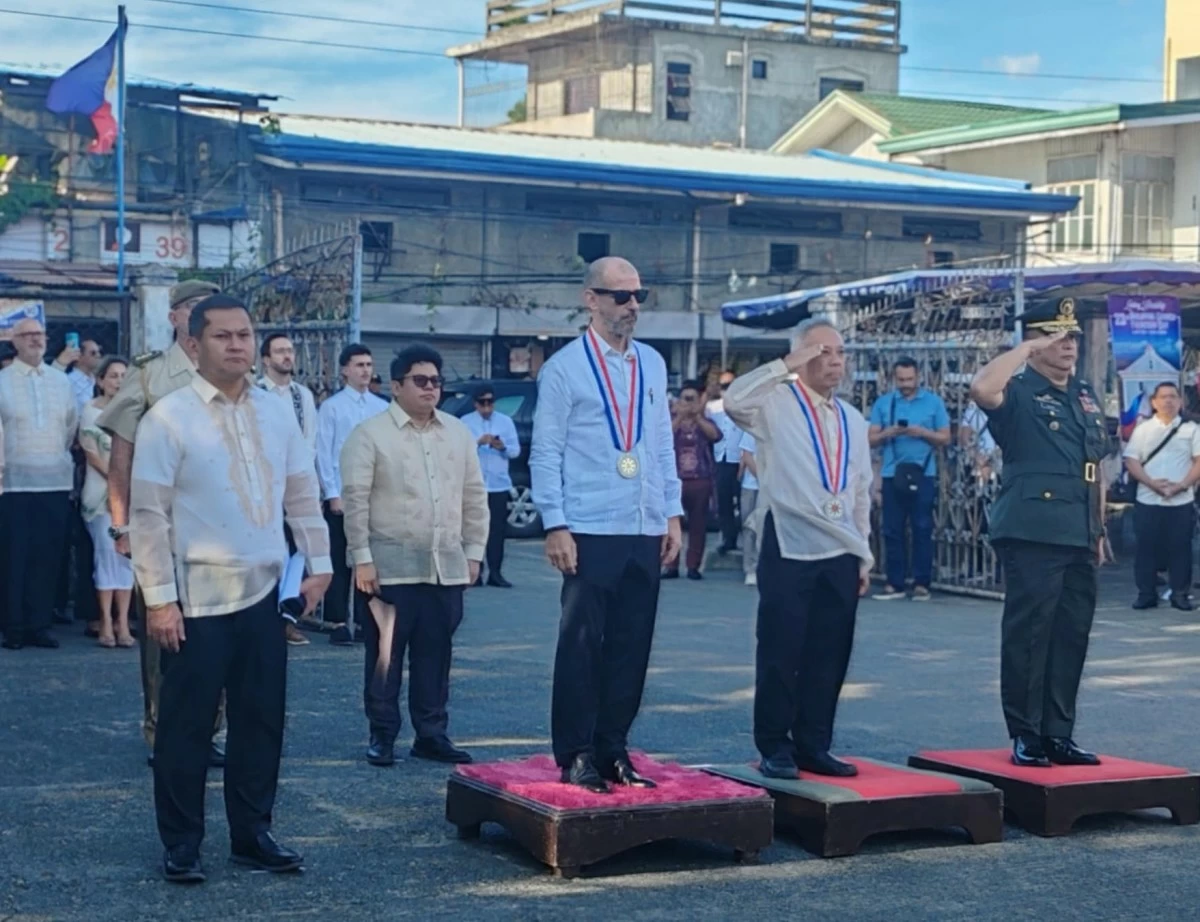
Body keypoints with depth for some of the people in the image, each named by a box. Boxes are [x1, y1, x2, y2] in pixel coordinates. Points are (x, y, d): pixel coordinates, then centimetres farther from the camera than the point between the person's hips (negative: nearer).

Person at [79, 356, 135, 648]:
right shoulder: (91, 410, 1)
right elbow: (91, 452, -4)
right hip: (102, 490, -3)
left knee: (127, 552, -2)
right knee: (107, 550, -10)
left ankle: (122, 622, -2)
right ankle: (106, 621, -8)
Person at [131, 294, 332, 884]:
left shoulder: (275, 413, 7)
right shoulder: (168, 419, -8)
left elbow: (303, 493, 14)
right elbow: (149, 515, -10)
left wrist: (319, 563, 8)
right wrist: (159, 597, -13)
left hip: (263, 593, 5)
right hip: (198, 598, -5)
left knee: (262, 720, 11)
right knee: (186, 726, 3)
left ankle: (252, 834, 24)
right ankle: (180, 845, 16)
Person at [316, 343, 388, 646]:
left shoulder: (382, 408, 6)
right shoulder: (331, 407, -4)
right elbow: (324, 453, -5)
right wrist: (333, 494, -9)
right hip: (341, 495, -3)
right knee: (340, 561, 1)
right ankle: (338, 623, 7)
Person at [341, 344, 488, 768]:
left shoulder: (458, 434, 12)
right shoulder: (370, 434, -4)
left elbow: (474, 497, 15)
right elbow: (356, 499, -7)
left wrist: (473, 551, 10)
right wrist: (362, 557, -11)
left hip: (446, 567, 4)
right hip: (390, 566, -4)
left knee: (435, 654, 9)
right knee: (386, 654, 3)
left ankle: (431, 733, 18)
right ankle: (382, 735, 12)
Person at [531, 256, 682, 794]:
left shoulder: (652, 365, 12)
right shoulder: (564, 367, -4)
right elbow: (545, 452, -5)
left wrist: (673, 514, 11)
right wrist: (555, 526, -11)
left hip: (646, 533, 5)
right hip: (590, 533, -5)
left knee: (632, 647, 8)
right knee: (581, 645, -2)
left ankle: (612, 750, 18)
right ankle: (576, 756, 9)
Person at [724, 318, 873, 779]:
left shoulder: (853, 420, 16)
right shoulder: (776, 403, -1)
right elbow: (735, 401, -24)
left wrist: (864, 555, 16)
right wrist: (786, 366, -18)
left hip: (841, 555, 5)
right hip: (789, 550, -5)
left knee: (829, 657, 7)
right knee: (780, 653, -1)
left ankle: (813, 746, 17)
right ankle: (775, 748, 9)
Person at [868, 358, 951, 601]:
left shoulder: (933, 402, 4)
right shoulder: (883, 403, 8)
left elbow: (945, 438, 2)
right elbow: (871, 440, 5)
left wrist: (922, 432, -14)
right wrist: (887, 433, -15)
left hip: (923, 474, -2)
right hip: (892, 474, 2)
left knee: (923, 529, -1)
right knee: (892, 530, 3)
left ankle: (922, 584, 3)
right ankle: (895, 583, 8)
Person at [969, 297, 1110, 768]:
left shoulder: (1085, 396, 18)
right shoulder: (1020, 393, -5)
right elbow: (982, 388, -30)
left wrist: (1098, 530, 18)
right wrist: (1028, 349, -18)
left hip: (1079, 539, 7)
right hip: (1033, 535, -7)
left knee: (1072, 636, 9)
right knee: (1028, 634, -3)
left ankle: (1059, 733, 17)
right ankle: (1025, 736, 5)